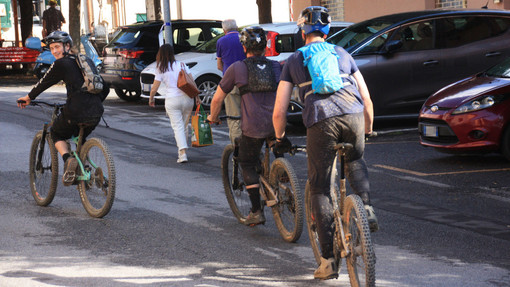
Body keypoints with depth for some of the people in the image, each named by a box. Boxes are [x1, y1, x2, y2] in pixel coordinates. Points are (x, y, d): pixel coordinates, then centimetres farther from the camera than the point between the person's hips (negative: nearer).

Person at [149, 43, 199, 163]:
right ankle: (182, 149, 24)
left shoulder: (161, 69, -1)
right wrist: (197, 97, 9)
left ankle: (182, 153, -16)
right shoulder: (181, 65, 3)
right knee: (184, 126, 15)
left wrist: (151, 99, 19)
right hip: (187, 98, 2)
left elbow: (154, 88, 1)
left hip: (172, 100, -2)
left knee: (177, 126, -2)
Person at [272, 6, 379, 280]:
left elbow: (279, 111, 16)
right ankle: (367, 209, 10)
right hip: (353, 116, 2)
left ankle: (328, 261, 6)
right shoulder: (342, 54, 26)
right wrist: (368, 131, 40)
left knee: (320, 190, 9)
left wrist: (280, 139, 34)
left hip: (320, 122, -2)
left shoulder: (293, 61, 21)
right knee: (355, 161, 35)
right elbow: (367, 100, 25)